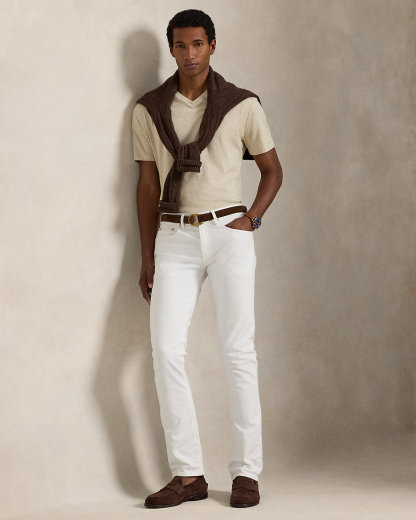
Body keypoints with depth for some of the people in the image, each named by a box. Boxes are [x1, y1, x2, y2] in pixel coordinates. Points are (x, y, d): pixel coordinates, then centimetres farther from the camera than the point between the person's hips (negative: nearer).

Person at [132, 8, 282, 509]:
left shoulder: (242, 105, 2)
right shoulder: (149, 109, 8)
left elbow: (272, 169, 12)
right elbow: (148, 184, 11)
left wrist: (251, 220, -3)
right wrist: (147, 257, 8)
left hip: (228, 232, -2)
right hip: (175, 238, 2)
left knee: (237, 350, -6)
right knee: (166, 349, -10)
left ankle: (246, 472, 0)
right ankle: (187, 473, -4)